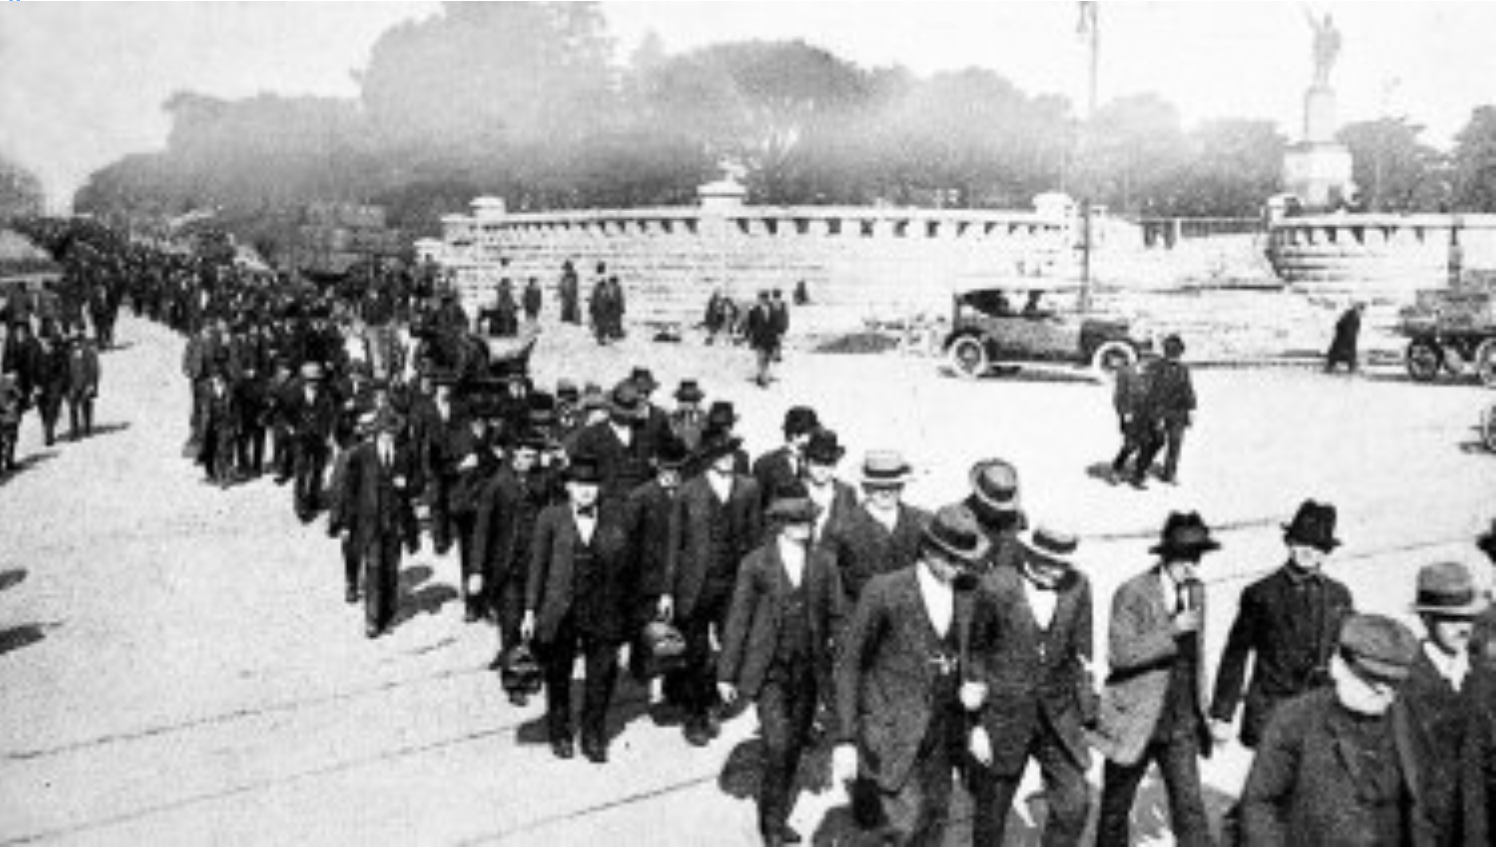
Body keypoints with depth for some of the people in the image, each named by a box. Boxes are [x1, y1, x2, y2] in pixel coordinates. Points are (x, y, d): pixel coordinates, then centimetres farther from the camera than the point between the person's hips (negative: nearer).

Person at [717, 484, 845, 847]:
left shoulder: (824, 564, 3)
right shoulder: (756, 564, -5)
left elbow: (836, 619, 9)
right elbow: (737, 620, -1)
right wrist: (727, 674, 1)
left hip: (809, 671, 3)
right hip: (769, 670, -3)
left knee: (793, 749, 10)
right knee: (777, 746, -13)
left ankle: (779, 818, 29)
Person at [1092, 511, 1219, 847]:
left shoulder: (1196, 592, 6)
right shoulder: (1132, 593, -15)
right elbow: (1119, 654, -23)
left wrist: (1201, 708, 19)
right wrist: (1171, 632, -27)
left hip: (1181, 723, 4)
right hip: (1135, 719, -4)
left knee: (1190, 805, -3)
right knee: (1116, 807, 11)